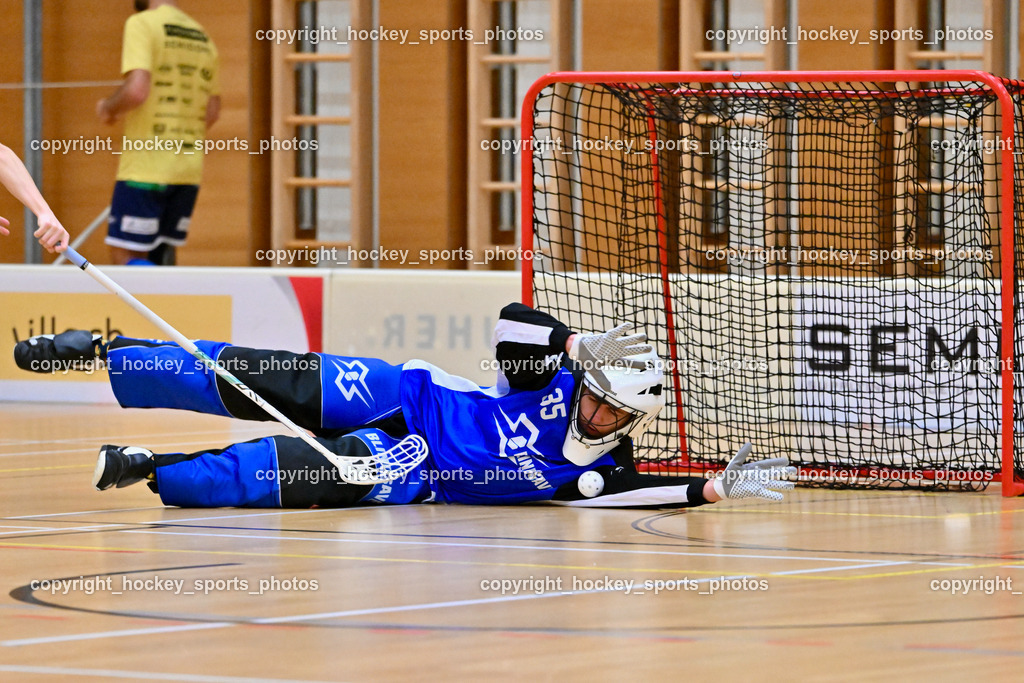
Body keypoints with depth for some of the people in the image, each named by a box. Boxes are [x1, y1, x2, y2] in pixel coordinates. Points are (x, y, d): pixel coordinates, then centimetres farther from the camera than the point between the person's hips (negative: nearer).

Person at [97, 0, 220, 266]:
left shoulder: (142, 24, -10)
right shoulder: (204, 38, 13)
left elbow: (136, 90, -22)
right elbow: (212, 113, 17)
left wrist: (107, 107, -3)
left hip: (145, 167, -7)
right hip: (189, 170, 7)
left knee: (124, 254, -3)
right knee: (160, 257, 11)